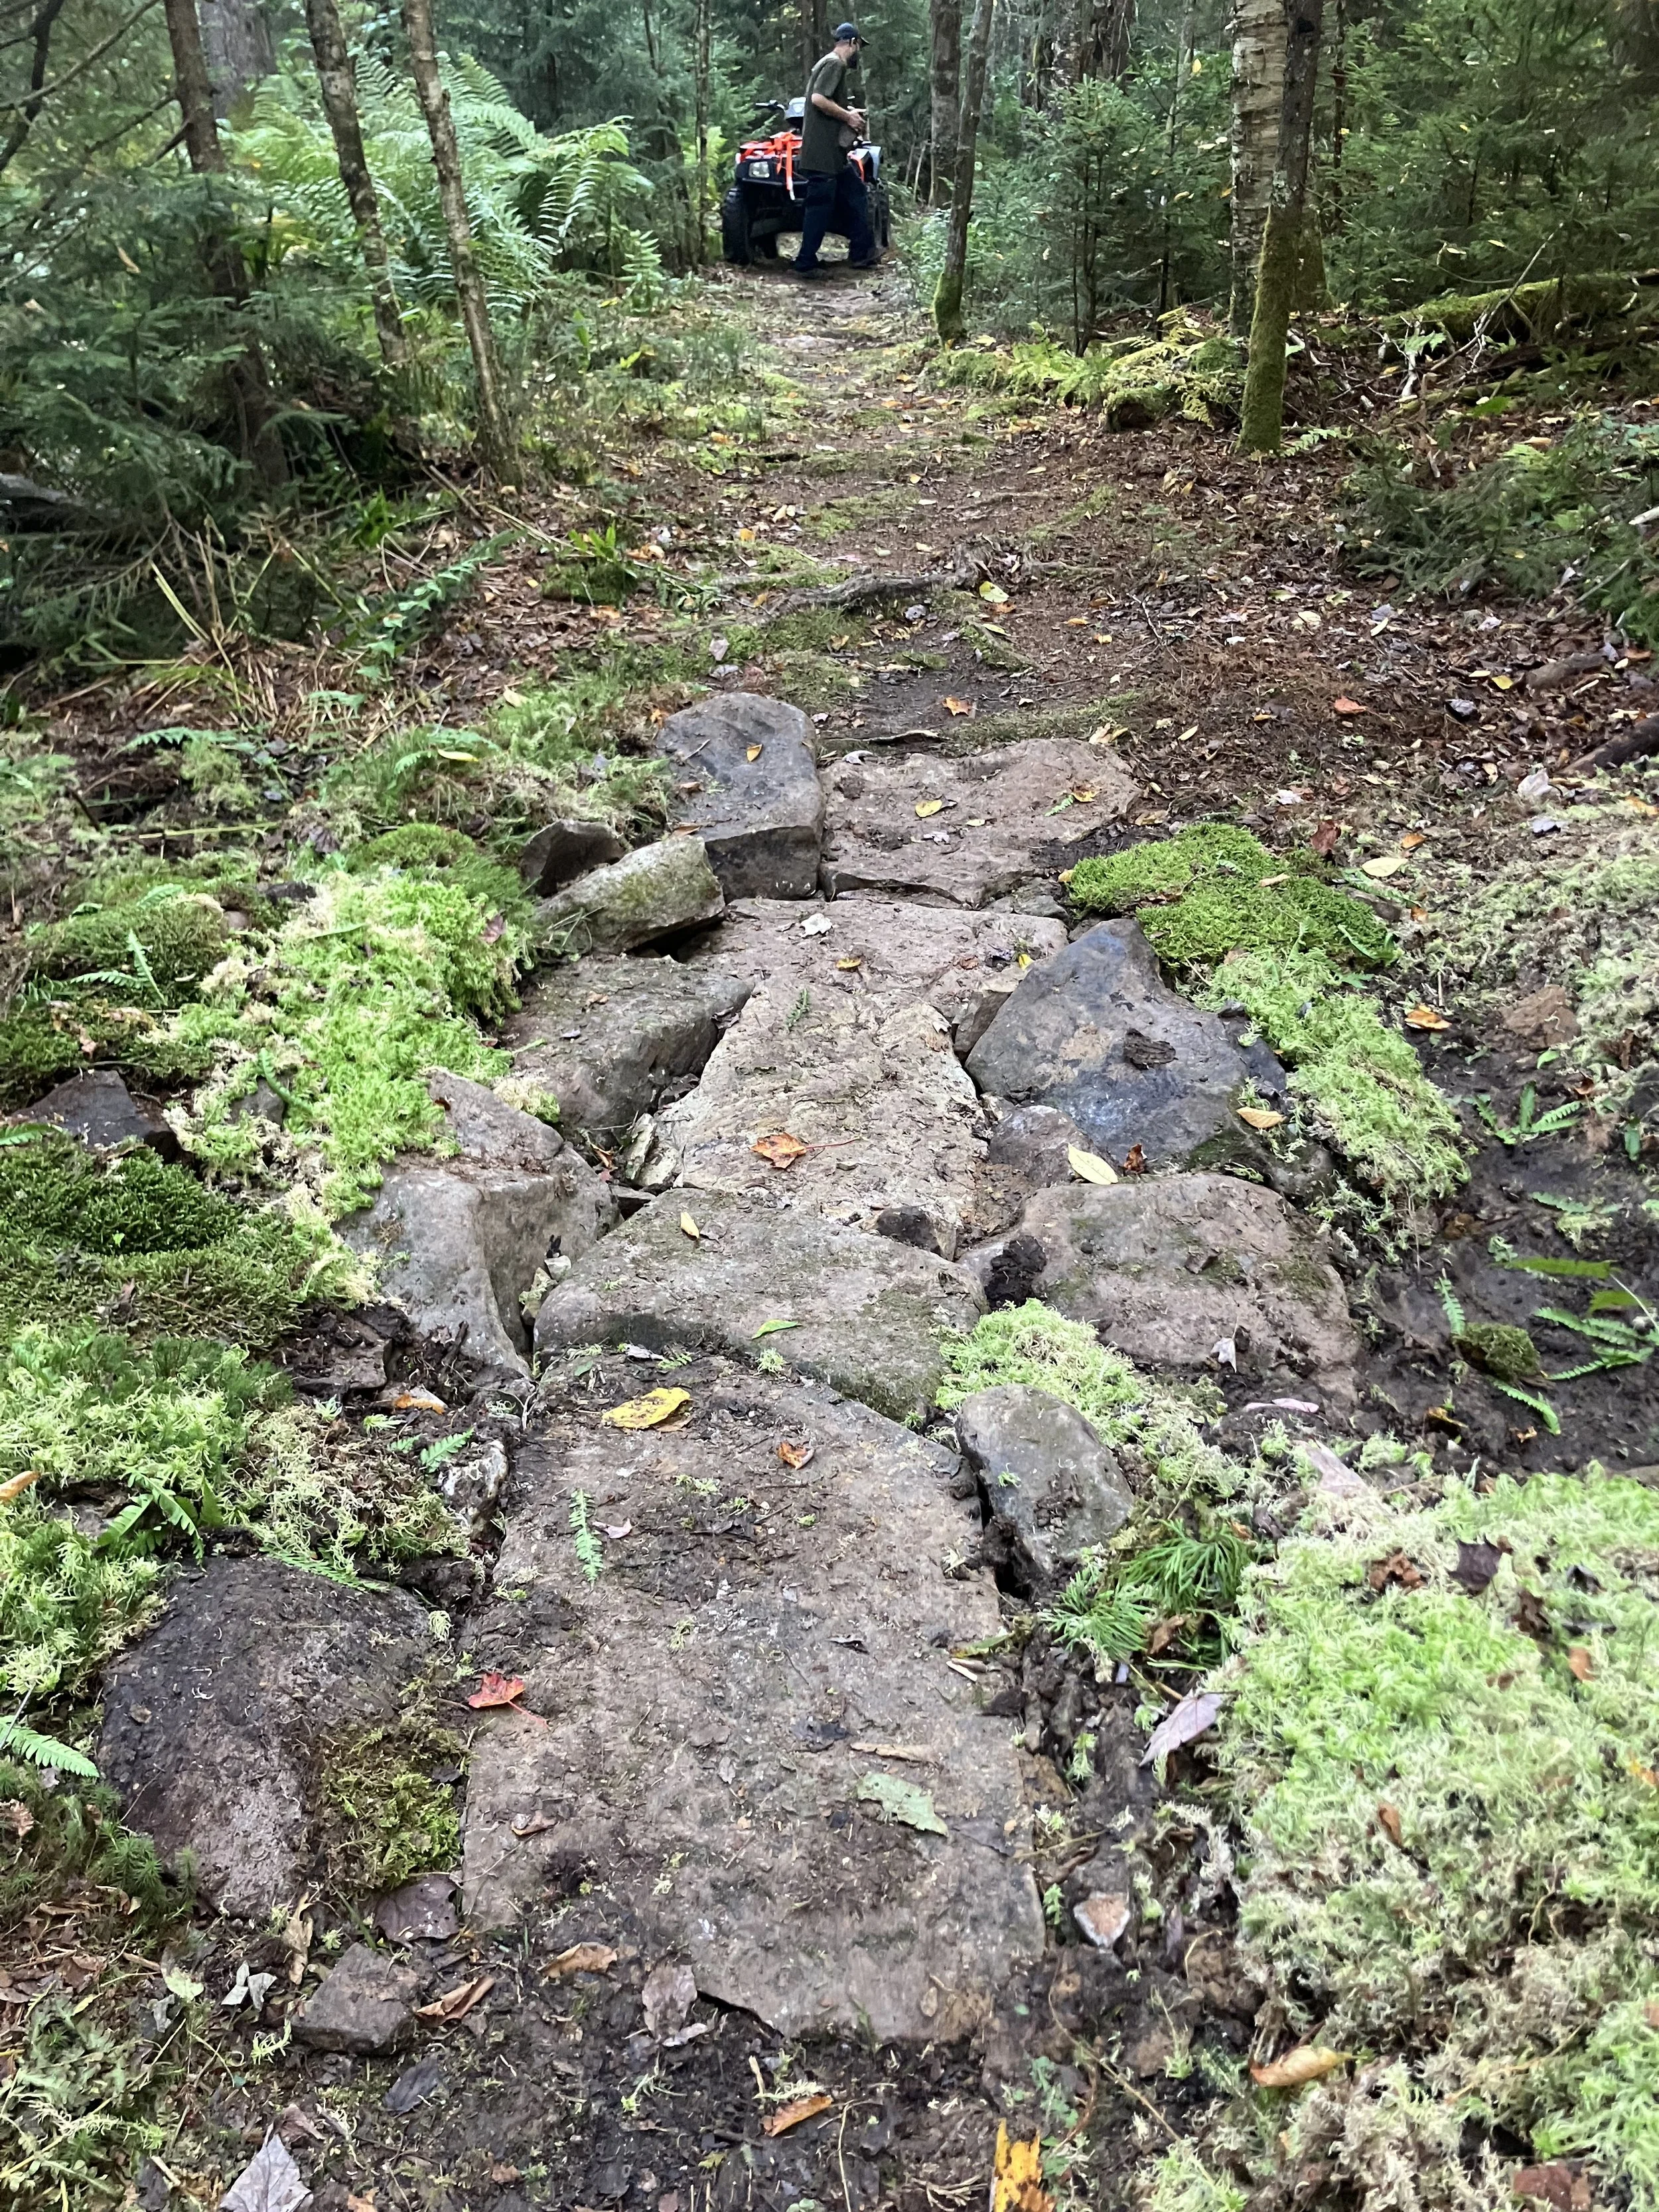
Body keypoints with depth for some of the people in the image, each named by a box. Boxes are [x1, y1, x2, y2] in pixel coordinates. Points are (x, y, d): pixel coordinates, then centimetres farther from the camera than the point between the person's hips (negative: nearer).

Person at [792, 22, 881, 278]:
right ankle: (805, 263, 1)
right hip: (823, 152, -10)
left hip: (834, 152, 10)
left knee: (855, 194, 14)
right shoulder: (835, 64, -12)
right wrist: (848, 116, -15)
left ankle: (862, 254, 18)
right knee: (820, 206, -5)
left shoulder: (831, 64, 18)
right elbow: (818, 99, -24)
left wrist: (849, 114, 10)